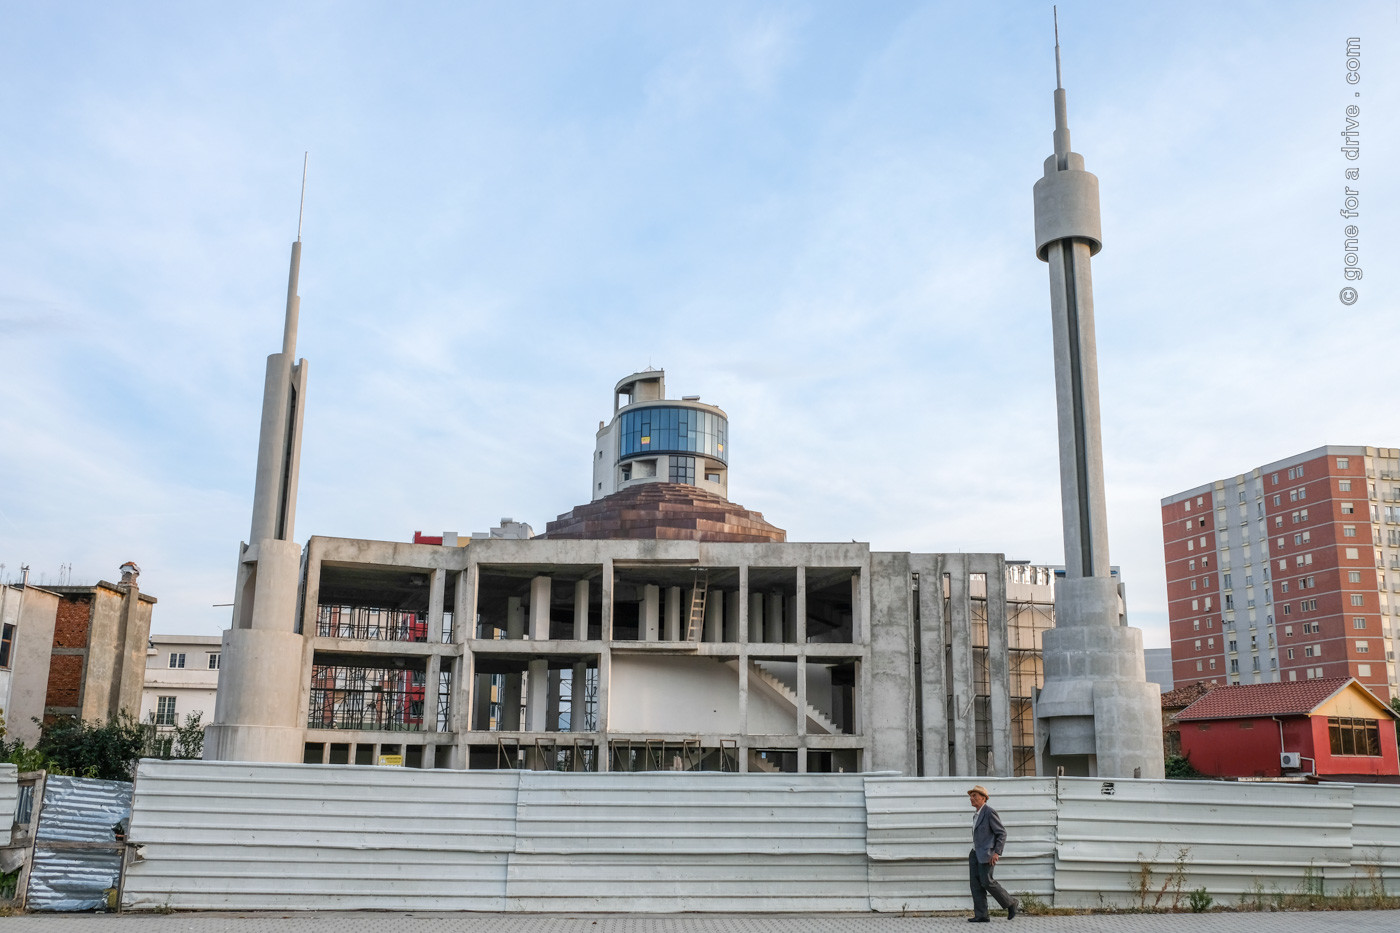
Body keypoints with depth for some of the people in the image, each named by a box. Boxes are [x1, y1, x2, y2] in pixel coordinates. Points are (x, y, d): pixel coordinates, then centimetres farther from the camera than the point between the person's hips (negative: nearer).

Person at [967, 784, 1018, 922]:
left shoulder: (990, 812, -11)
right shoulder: (978, 815, 17)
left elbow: (1002, 832, -14)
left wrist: (996, 852, -21)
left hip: (986, 854, -9)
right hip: (975, 853, 9)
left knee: (987, 882, -11)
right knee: (975, 882, -1)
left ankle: (1011, 904, 8)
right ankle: (981, 915, -2)